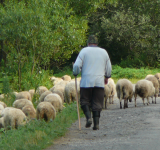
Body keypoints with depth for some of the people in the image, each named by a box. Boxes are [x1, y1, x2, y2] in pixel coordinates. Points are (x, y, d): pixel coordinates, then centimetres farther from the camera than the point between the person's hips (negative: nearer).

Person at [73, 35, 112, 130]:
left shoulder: (84, 51, 1)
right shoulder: (104, 52, 12)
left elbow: (77, 65, -6)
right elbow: (109, 68, 17)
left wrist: (75, 74, 13)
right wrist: (107, 77, 34)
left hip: (86, 82, -2)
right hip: (99, 82, 2)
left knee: (85, 101, 8)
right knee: (97, 103, 5)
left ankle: (88, 117, -15)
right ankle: (96, 123, -2)